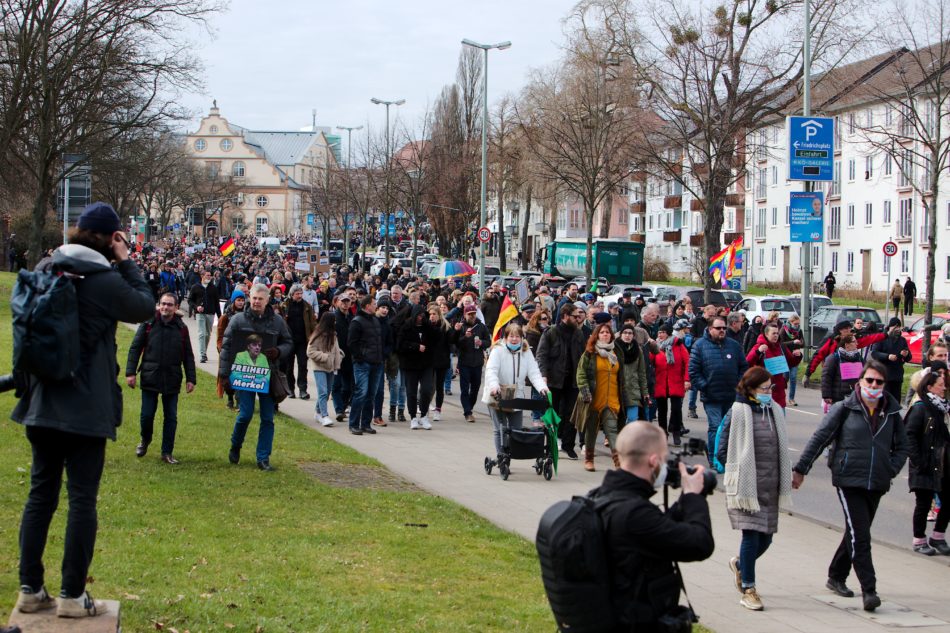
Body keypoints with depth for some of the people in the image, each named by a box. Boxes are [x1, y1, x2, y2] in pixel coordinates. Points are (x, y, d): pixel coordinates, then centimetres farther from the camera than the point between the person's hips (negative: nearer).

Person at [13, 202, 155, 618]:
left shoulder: (44, 269, 5)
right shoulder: (104, 279, -13)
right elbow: (145, 307, 2)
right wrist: (126, 262, 3)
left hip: (41, 403, 6)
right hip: (86, 407, -6)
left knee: (40, 494, 12)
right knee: (83, 498, 1)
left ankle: (30, 589, 13)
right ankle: (73, 595, 3)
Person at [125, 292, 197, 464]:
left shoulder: (181, 328, 4)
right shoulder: (148, 324, -1)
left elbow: (188, 356, 9)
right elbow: (135, 348, 0)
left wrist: (191, 379, 3)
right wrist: (130, 372, -6)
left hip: (172, 381, 1)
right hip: (150, 378, -1)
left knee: (171, 417, 4)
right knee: (147, 415, 3)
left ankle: (167, 452, 13)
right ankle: (145, 440, 32)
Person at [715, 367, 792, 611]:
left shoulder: (775, 410, 9)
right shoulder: (737, 413, -10)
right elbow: (723, 451, -7)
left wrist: (782, 478, 10)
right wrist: (740, 472, -5)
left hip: (770, 488, 6)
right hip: (746, 487, -6)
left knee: (765, 538, 8)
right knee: (751, 536, -7)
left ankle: (739, 564, 38)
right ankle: (748, 589, 4)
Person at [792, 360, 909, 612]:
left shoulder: (891, 412, 6)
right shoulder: (845, 409, -5)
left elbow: (901, 447, 17)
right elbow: (819, 438, -3)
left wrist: (891, 471, 2)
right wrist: (800, 469, -4)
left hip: (877, 484, 5)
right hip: (849, 481, -5)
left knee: (857, 533, 16)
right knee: (859, 536, -12)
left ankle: (836, 577, 33)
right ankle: (869, 589, -13)